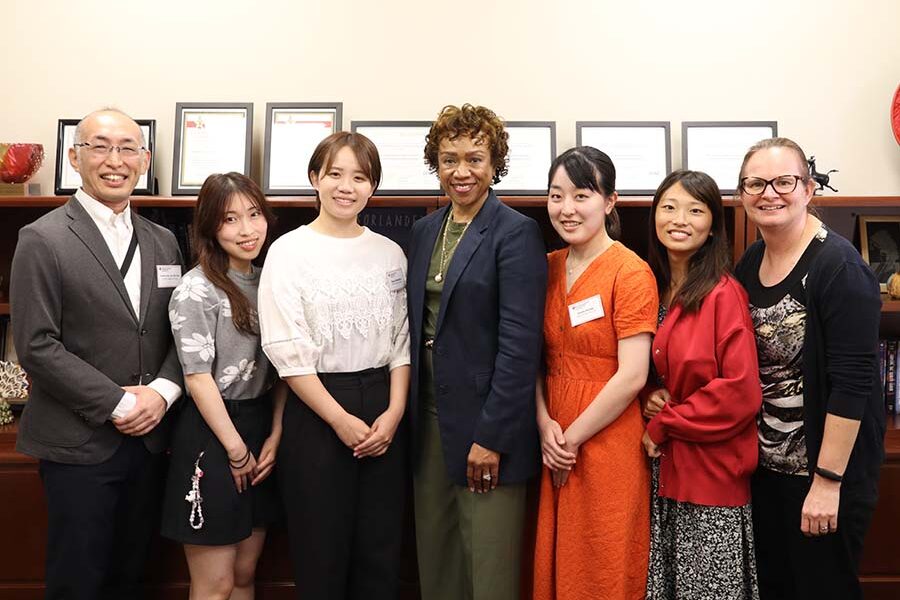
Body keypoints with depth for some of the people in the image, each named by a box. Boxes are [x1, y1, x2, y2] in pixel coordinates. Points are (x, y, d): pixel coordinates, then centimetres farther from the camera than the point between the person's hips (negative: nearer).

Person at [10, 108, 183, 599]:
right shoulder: (43, 240, -7)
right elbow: (37, 347, -13)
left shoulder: (163, 242, 9)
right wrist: (118, 404, -15)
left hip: (149, 438, 5)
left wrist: (162, 391, -8)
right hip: (79, 444, -4)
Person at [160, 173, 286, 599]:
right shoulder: (197, 289, -11)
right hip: (212, 435, -6)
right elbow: (198, 377, -14)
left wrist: (275, 436, 0)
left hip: (261, 430, 6)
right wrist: (236, 449, -9)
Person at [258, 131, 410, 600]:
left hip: (383, 409, 3)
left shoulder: (390, 253, 7)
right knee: (321, 554, 7)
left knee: (381, 553, 10)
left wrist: (393, 413, -5)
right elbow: (288, 352, -9)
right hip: (316, 410, -3)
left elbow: (402, 341, 7)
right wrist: (340, 419, -11)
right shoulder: (289, 251, -4)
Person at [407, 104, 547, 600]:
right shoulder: (424, 230, 10)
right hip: (428, 414, 6)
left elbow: (520, 343, -15)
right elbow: (416, 325, 13)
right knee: (434, 559, 17)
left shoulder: (516, 233, -10)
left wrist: (492, 435, -16)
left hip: (485, 421, -6)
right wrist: (409, 413, 8)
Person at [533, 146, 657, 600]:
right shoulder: (548, 267, 6)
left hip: (608, 442, -5)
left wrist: (571, 439, -11)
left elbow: (632, 376, -17)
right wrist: (545, 424, -6)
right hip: (554, 448, 6)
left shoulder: (630, 272, -12)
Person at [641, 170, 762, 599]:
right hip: (659, 469, 5)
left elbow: (741, 392, -17)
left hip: (711, 471, -5)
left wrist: (664, 425, -12)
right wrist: (649, 396, -6)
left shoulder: (724, 295, -12)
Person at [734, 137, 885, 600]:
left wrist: (828, 480, -20)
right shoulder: (749, 264, 4)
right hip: (764, 464, 6)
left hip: (826, 468, -6)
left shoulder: (838, 266, -17)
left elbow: (852, 382, -20)